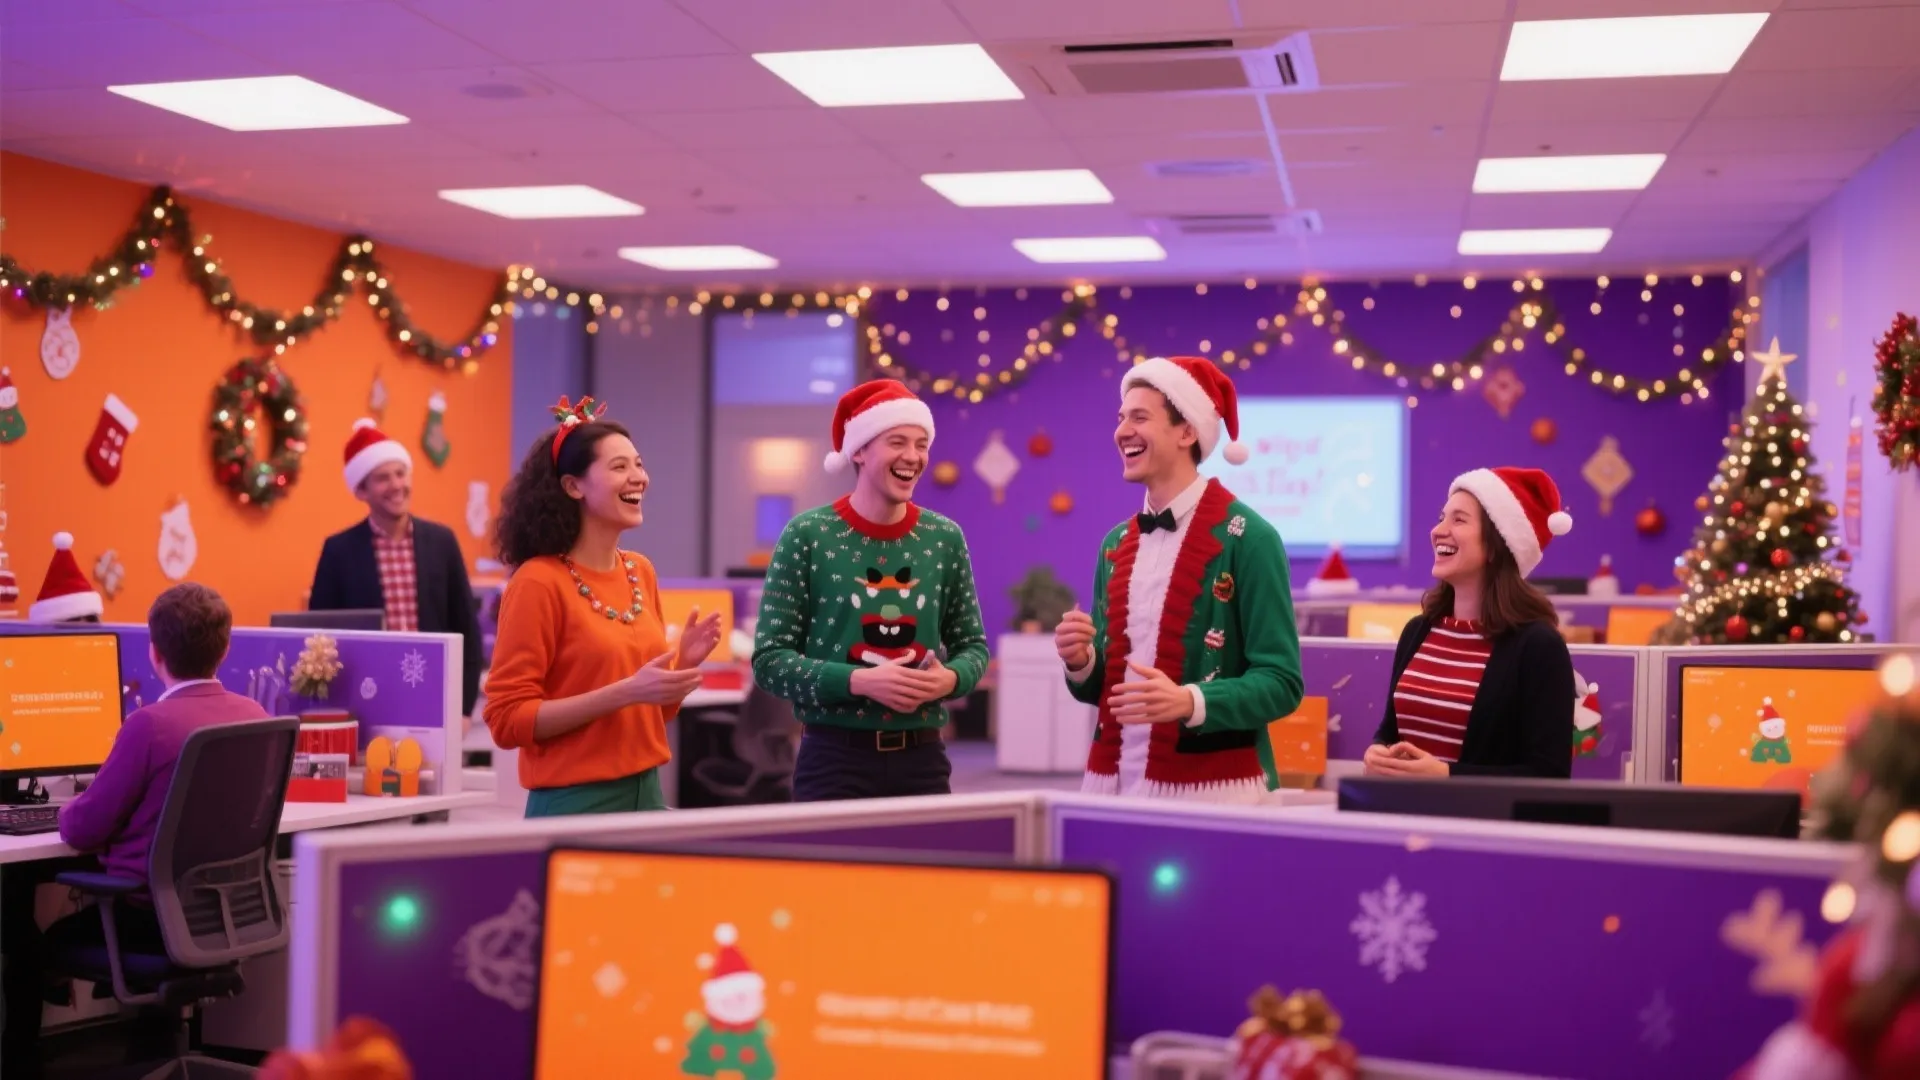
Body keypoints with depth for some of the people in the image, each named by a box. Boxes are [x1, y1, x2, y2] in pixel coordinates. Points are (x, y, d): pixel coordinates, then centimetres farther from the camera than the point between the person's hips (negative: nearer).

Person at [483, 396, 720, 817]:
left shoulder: (641, 572, 7)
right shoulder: (539, 582, -12)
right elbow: (507, 720, -14)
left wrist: (682, 664, -4)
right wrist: (625, 692, -21)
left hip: (647, 792, 6)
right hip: (574, 802, -6)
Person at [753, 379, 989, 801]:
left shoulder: (945, 538, 4)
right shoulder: (807, 536, -6)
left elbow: (972, 643, 12)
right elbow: (769, 659, -8)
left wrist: (950, 678, -10)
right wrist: (858, 680, -21)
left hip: (921, 757, 3)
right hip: (834, 757, -3)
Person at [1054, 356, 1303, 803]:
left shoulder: (1248, 538, -9)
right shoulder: (1116, 543, 9)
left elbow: (1280, 682, -12)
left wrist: (1190, 702, -26)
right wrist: (1081, 661, -5)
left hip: (1211, 789, -5)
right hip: (1113, 782, 5)